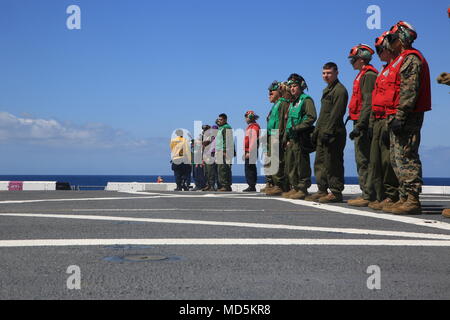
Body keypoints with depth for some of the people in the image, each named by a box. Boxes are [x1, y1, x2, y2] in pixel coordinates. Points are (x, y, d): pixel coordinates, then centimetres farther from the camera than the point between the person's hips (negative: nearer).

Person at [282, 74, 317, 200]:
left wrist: (297, 128, -19)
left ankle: (303, 189, -5)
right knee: (290, 165, 10)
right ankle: (294, 188, 17)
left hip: (301, 138, -9)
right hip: (291, 139, 9)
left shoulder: (306, 100, -4)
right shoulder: (292, 103, 24)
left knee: (302, 165, -8)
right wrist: (286, 138, 18)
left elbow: (311, 117, -16)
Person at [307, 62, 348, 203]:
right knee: (319, 163, 11)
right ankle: (322, 190, 16)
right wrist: (317, 131, 19)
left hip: (333, 134, -10)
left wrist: (328, 131, -22)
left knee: (332, 164, -8)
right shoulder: (327, 90, 22)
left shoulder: (340, 90, -9)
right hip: (323, 134, 10)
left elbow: (336, 114, -17)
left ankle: (336, 192, -3)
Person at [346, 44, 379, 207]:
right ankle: (367, 194, 15)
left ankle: (368, 196, -10)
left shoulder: (368, 75, -10)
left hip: (364, 123, -11)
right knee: (362, 160, 11)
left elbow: (368, 103, -20)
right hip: (362, 124, 11)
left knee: (363, 159, -11)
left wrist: (360, 125, -25)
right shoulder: (363, 75, 22)